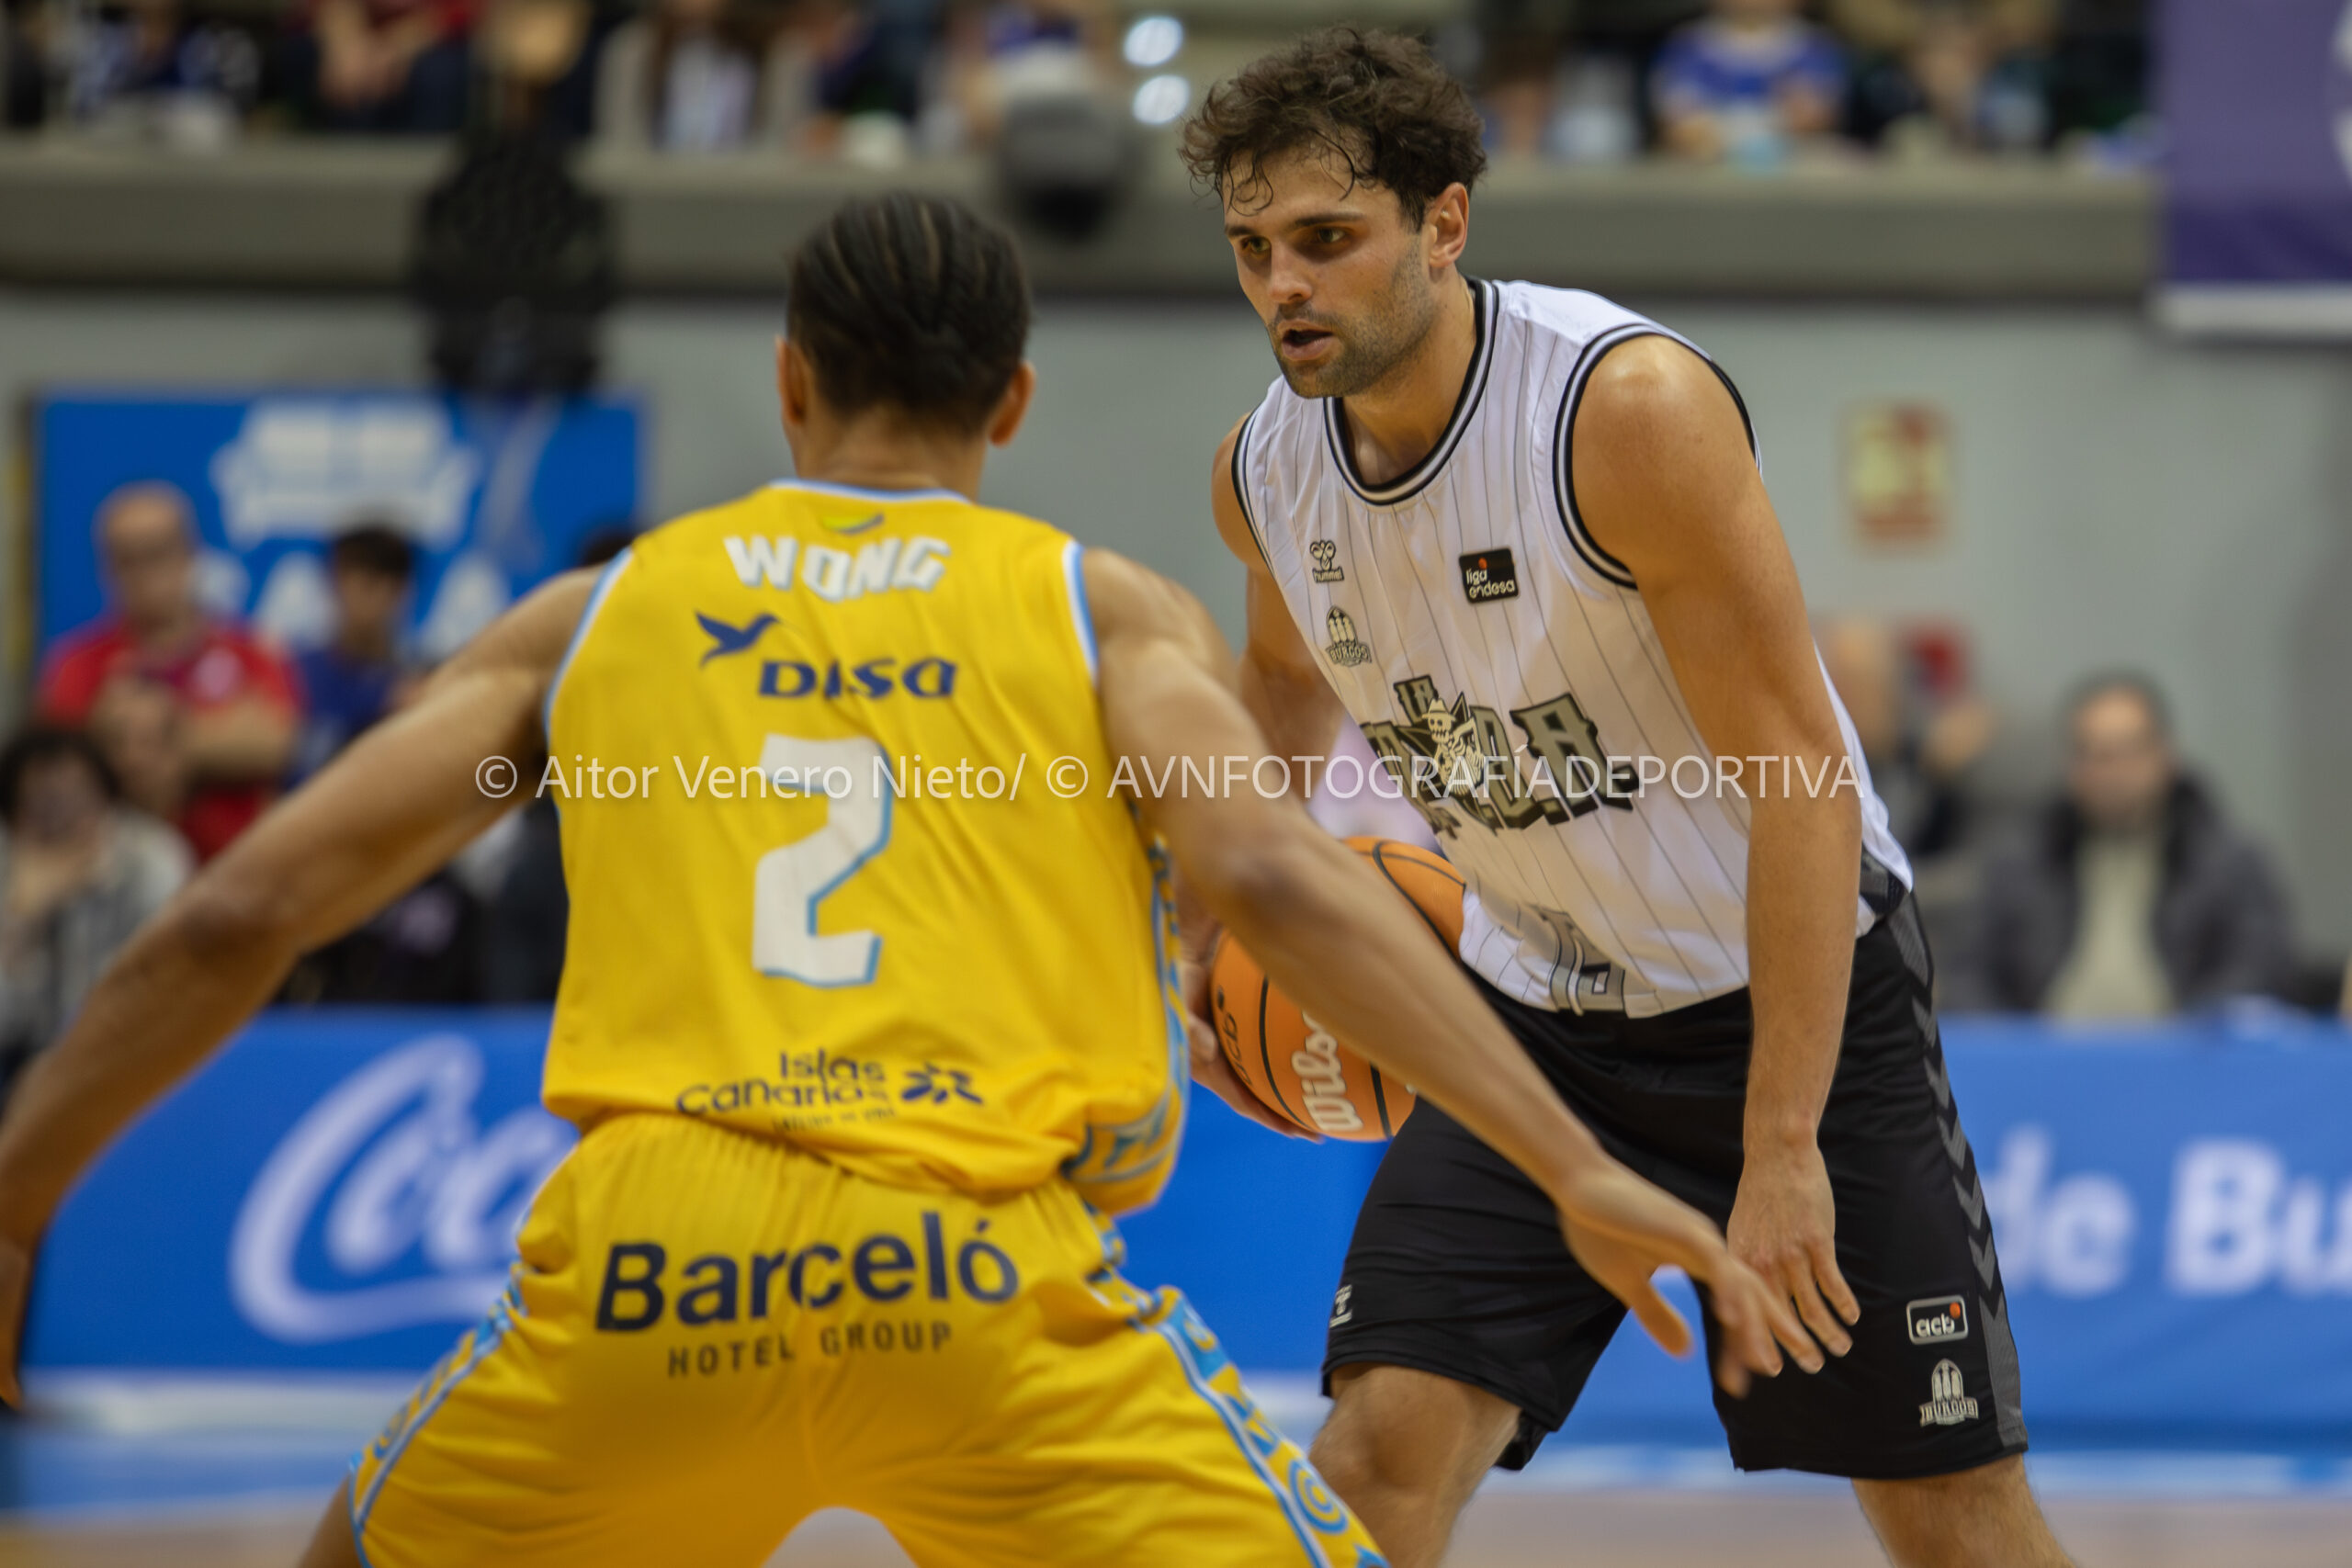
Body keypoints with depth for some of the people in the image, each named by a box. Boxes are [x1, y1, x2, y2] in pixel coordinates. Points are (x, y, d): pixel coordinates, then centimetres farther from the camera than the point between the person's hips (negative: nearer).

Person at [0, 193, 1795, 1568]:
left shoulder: (603, 609, 23)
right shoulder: (1107, 608, 18)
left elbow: (233, 922, 20)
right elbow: (1272, 875, -2)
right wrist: (1577, 1172, -4)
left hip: (651, 1249, 2)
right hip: (992, 1272, -2)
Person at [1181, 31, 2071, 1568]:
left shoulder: (1632, 405, -26)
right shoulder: (1264, 469, -7)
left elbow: (1803, 781, -25)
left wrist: (1782, 1149, -28)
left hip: (1794, 987, -4)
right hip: (1534, 1014, 4)